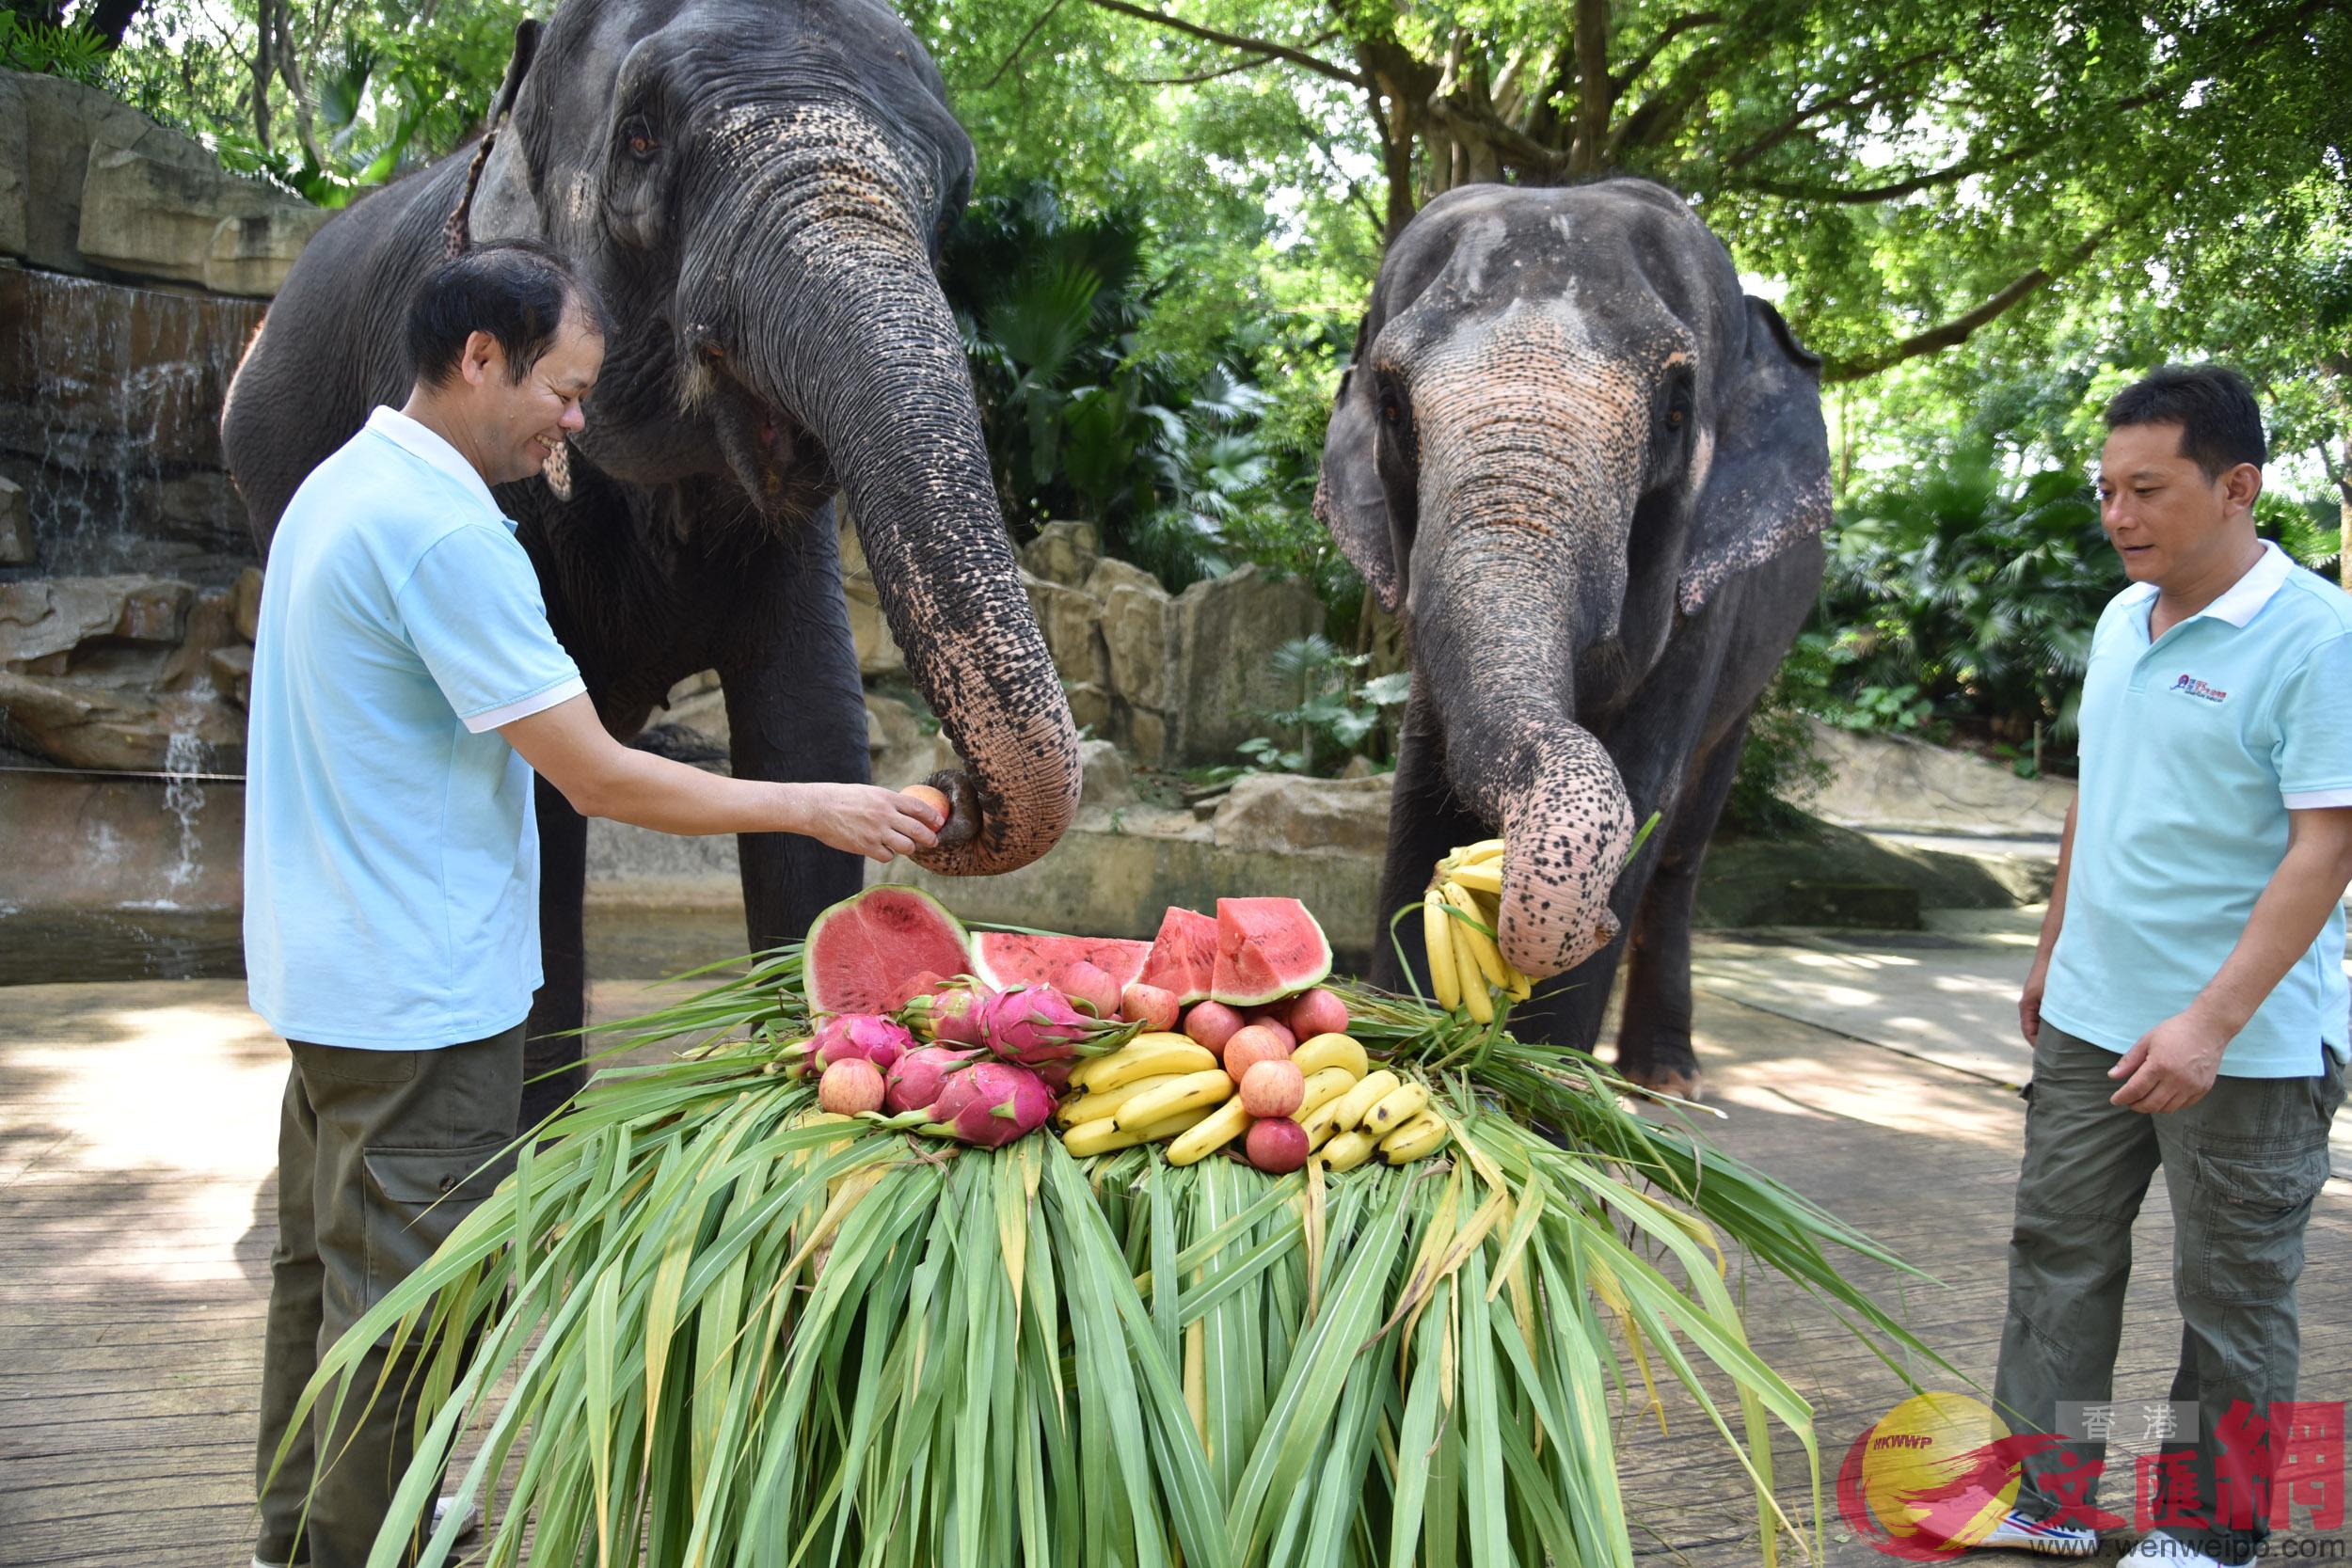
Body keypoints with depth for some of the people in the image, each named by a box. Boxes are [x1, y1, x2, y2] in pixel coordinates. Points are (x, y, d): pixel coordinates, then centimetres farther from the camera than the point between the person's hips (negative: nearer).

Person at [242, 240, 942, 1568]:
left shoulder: (341, 487, 10)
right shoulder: (444, 532, -22)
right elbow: (600, 777, -22)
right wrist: (816, 808, -15)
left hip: (328, 969, 11)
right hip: (420, 991, -11)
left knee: (326, 1275, 21)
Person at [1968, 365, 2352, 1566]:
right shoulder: (2121, 620, 8)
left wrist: (2210, 1023, -25)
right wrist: (2054, 952, 21)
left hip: (2244, 1047, -7)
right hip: (2090, 1020, 7)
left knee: (2232, 1296, 8)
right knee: (2059, 1254, 14)